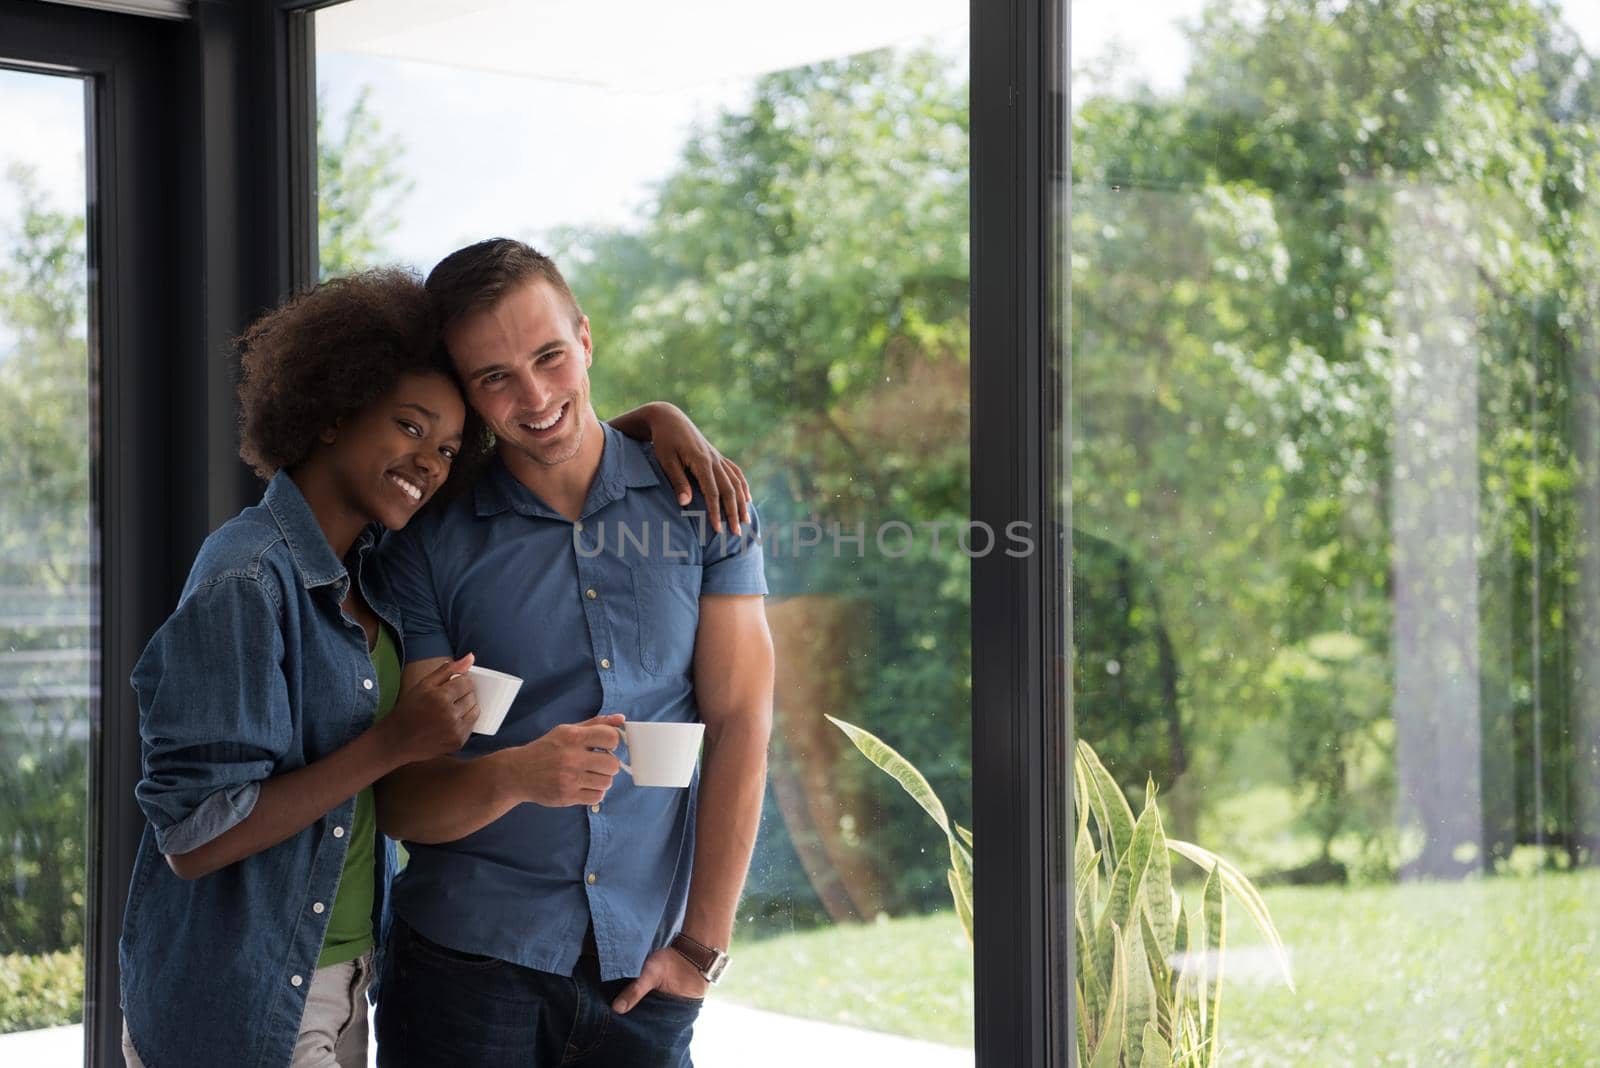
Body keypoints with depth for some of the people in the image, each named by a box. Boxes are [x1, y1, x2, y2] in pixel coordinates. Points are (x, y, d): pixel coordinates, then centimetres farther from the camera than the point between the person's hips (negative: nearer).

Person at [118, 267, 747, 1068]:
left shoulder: (372, 565, 4)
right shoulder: (248, 581, -20)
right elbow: (192, 837, -24)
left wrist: (655, 418, 4)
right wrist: (394, 744, -24)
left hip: (339, 990, 8)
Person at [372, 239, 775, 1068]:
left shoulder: (701, 504, 3)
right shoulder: (430, 548, 0)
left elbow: (740, 727, 1)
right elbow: (400, 804, -2)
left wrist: (702, 943, -4)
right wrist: (516, 775, -23)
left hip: (643, 975, 1)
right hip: (467, 963, -1)